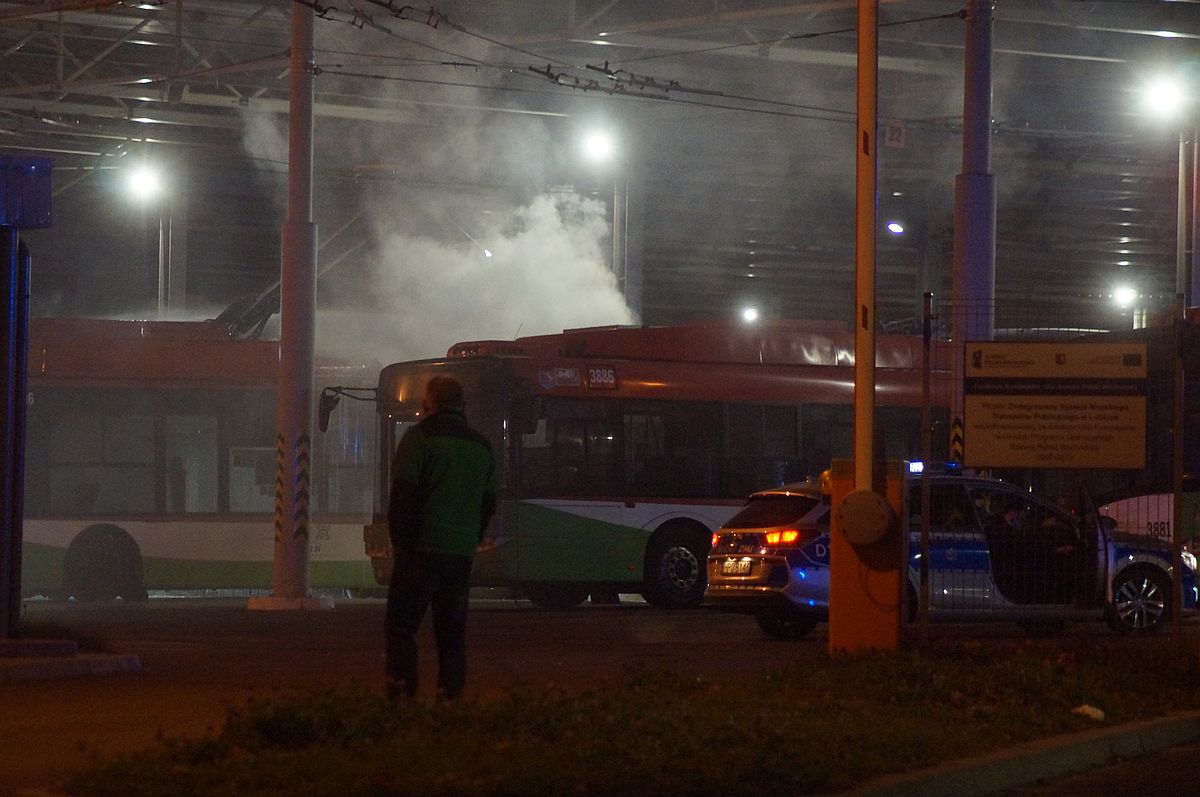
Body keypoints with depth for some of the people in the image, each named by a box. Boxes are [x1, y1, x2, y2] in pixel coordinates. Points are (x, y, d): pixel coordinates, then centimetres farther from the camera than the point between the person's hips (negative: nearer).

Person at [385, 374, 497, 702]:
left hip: (420, 552, -5)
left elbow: (403, 494, -10)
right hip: (461, 555, 5)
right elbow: (489, 504, 18)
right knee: (452, 633, 9)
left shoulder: (420, 437, -6)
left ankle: (402, 696, -13)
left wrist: (400, 541, -2)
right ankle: (450, 697, 4)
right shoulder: (481, 446, 14)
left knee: (402, 627, -3)